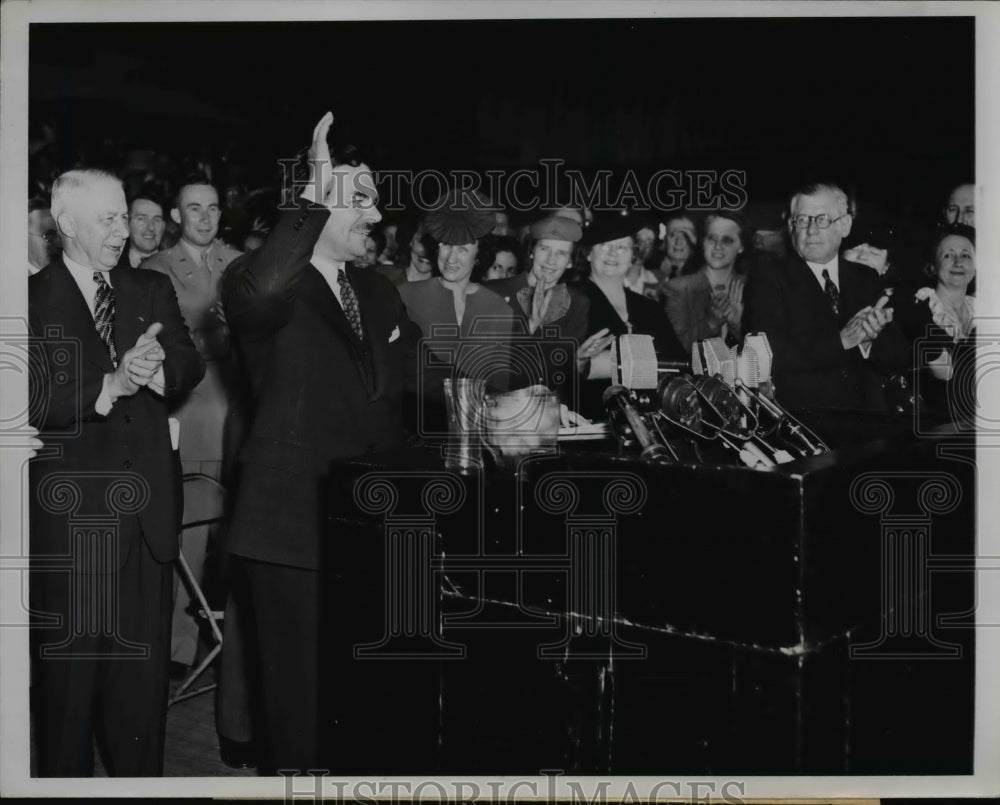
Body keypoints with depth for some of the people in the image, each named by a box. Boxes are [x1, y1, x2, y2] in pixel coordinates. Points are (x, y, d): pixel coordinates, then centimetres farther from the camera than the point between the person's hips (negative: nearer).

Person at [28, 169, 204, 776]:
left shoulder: (152, 290, 13)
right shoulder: (33, 299, -2)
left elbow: (190, 366, 2)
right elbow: (39, 402, -12)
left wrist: (157, 367, -18)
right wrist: (112, 383, -22)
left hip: (146, 511, 4)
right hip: (68, 516, -4)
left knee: (144, 668, 10)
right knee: (68, 669, 6)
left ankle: (140, 779, 22)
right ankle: (64, 777, 21)